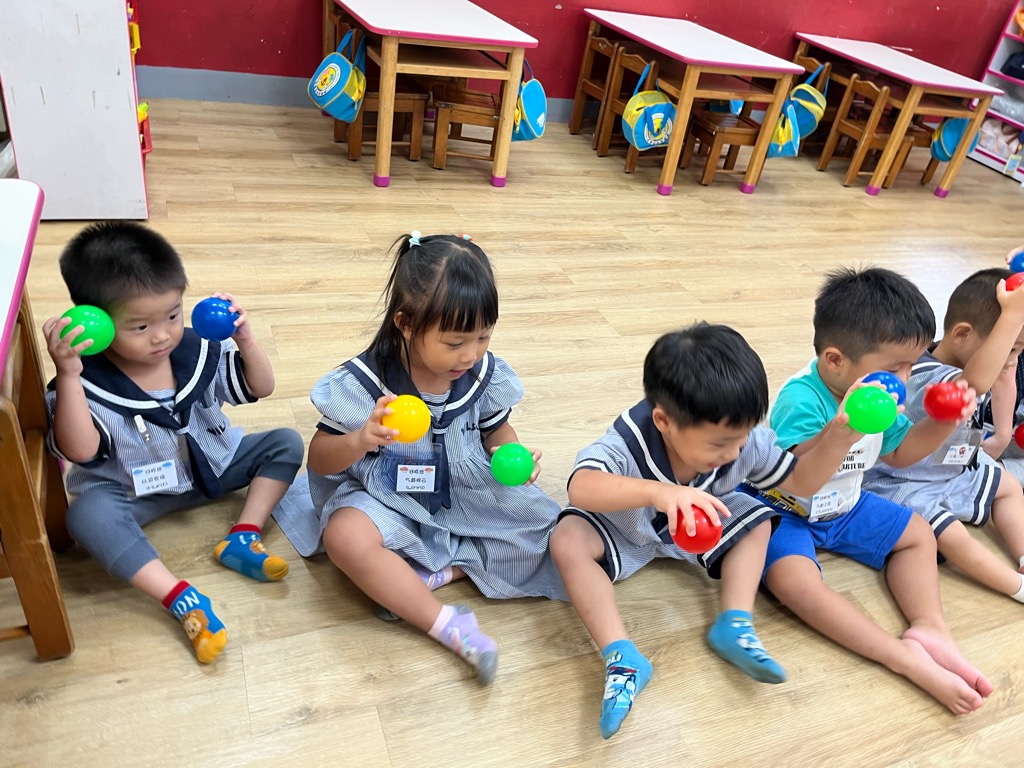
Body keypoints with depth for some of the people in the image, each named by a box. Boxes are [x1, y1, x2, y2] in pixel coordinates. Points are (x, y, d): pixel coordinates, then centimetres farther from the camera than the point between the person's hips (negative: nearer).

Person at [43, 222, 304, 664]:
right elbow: (80, 451, -35)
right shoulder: (88, 381, -22)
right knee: (87, 516, -35)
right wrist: (68, 374, -44)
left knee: (286, 444, -9)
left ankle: (242, 539, -16)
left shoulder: (199, 351, -12)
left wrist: (245, 340, -24)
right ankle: (181, 599, -36)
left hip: (213, 465, 4)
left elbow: (260, 388, -4)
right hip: (132, 492, -4)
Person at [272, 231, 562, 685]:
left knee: (544, 528, -12)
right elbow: (319, 459, -13)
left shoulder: (485, 374, -11)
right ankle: (450, 626, -24)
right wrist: (361, 440, -36)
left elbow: (497, 431, 7)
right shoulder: (366, 382, -20)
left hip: (468, 496, 4)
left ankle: (440, 571, -14)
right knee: (346, 538, -35)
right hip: (390, 500, -3)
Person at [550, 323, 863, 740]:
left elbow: (801, 479, -11)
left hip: (698, 528, 5)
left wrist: (838, 437, -29)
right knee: (567, 540, -31)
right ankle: (622, 657, -29)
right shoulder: (629, 441, -40)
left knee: (757, 519, -8)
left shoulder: (745, 442, -24)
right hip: (625, 531, -4)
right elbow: (581, 488, -59)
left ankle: (734, 625, -11)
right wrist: (658, 492, -74)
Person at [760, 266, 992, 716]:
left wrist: (942, 423, -5)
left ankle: (928, 628, -3)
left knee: (917, 534, 13)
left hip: (843, 508, 9)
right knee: (792, 578, -35)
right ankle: (906, 659, -30)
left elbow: (898, 453, 13)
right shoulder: (801, 399, -31)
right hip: (784, 513, -9)